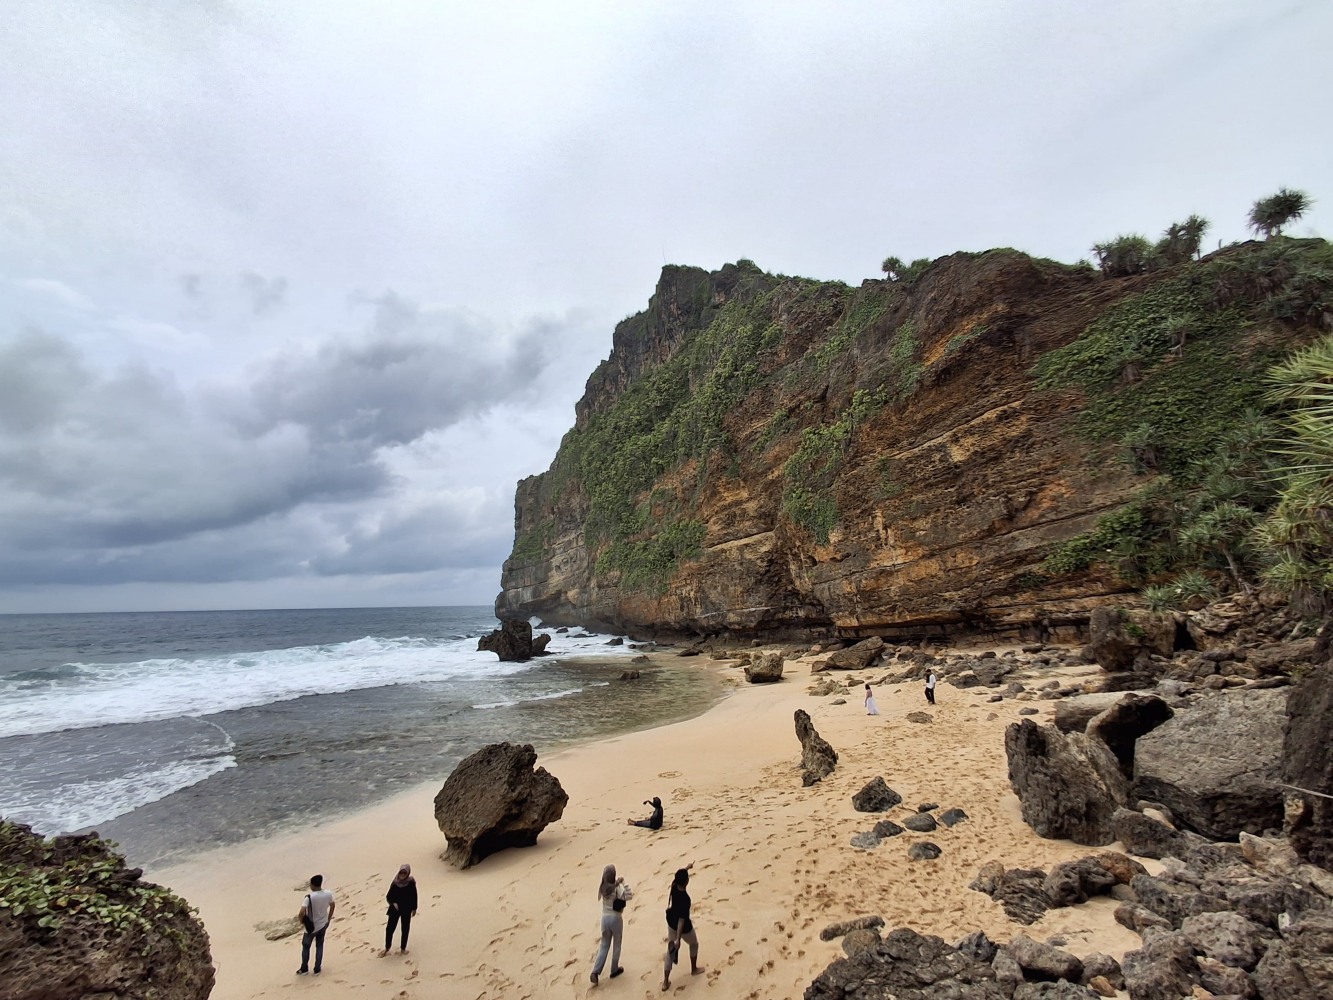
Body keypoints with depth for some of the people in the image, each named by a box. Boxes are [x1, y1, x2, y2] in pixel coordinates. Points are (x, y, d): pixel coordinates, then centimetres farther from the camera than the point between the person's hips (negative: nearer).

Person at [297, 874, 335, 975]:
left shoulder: (309, 897, -29)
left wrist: (301, 921, -12)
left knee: (305, 946, 22)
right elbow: (332, 905, 3)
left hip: (311, 927, -4)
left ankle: (304, 969, 36)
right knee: (319, 946, 22)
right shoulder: (328, 894, -12)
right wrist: (329, 918, 17)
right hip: (323, 924, 4)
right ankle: (317, 969, 30)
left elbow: (302, 912, -34)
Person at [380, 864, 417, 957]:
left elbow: (414, 896, -3)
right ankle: (387, 948, 24)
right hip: (395, 909, 1)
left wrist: (414, 909, 1)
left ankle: (403, 948, 26)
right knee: (390, 928, 2)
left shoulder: (411, 883, -12)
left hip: (406, 910, -1)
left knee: (405, 929, 9)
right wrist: (393, 903, -19)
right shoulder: (395, 883, -9)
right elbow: (388, 896, -2)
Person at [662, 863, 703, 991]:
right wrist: (678, 939, -30)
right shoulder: (685, 898, -35)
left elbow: (679, 875, 9)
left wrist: (687, 867, 26)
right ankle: (694, 969, 46)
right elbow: (682, 920, -33)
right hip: (683, 927, -6)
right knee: (694, 944, 26)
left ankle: (665, 982, 20)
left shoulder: (674, 885, -16)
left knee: (670, 951, 17)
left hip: (671, 922, 6)